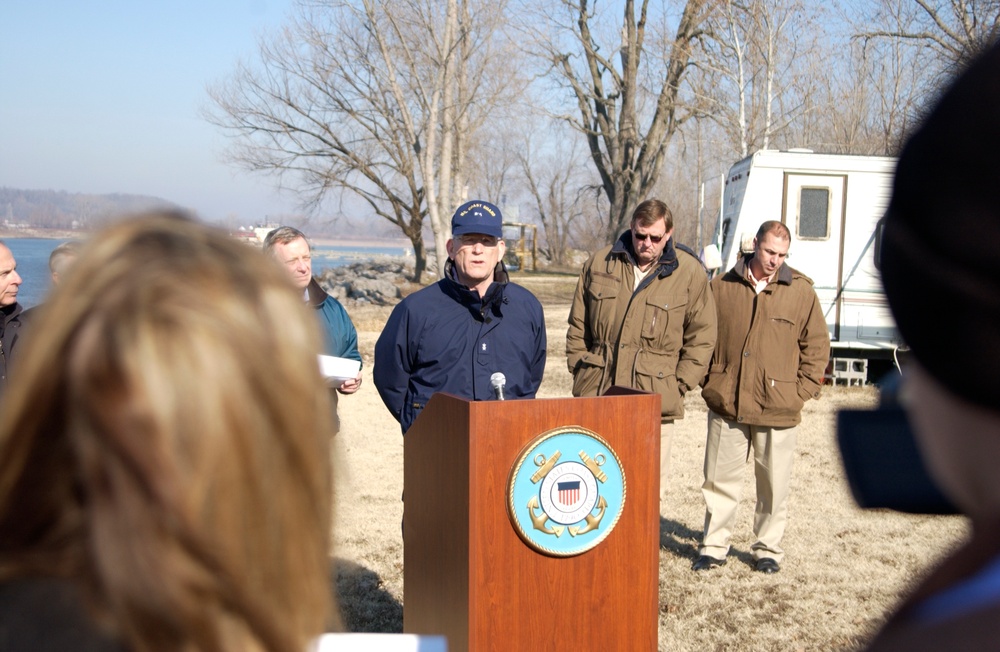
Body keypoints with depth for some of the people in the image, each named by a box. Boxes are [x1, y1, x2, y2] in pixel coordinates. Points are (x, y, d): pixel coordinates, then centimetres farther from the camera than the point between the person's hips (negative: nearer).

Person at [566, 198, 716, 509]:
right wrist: (581, 372, 7)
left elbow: (701, 338, 5)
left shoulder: (690, 272, 2)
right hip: (596, 394, 2)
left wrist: (678, 386, -2)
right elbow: (578, 327, 15)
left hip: (654, 400, -2)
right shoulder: (599, 264, 7)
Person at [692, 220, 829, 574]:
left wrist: (802, 391, -1)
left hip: (778, 408, 0)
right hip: (726, 404, 1)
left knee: (774, 484, 8)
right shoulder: (721, 287, 4)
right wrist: (708, 383, 3)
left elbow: (818, 346, 7)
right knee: (719, 479, 7)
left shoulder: (801, 292, 3)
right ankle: (713, 546, 20)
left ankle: (768, 548, 25)